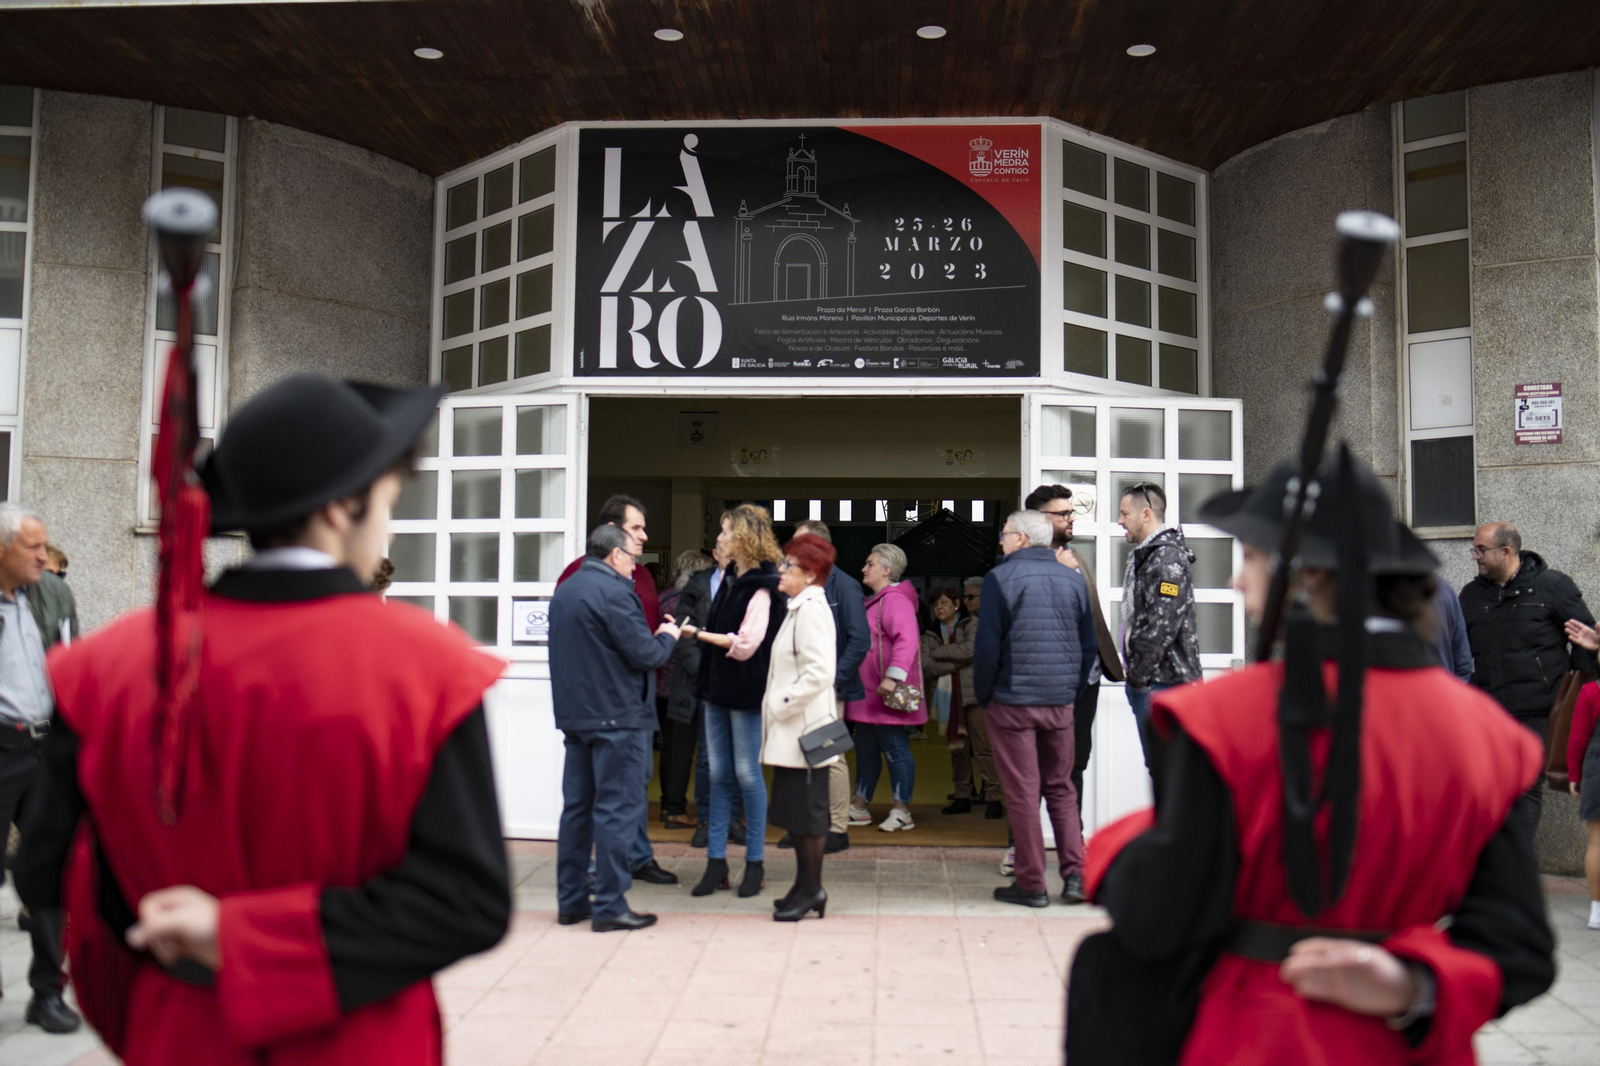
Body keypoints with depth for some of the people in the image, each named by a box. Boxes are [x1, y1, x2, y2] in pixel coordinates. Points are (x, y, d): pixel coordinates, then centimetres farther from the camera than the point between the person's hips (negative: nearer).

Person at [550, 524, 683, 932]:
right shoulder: (614, 592, -15)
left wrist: (654, 636, 19)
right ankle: (609, 906, 0)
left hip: (574, 715, 9)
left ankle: (570, 901, 19)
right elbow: (645, 653, -17)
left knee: (576, 806, 13)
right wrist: (667, 636, 4)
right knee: (617, 810, -3)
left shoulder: (564, 591, 13)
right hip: (616, 717, -9)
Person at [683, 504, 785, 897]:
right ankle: (716, 861, 14)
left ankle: (755, 862, 13)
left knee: (747, 773, 1)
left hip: (747, 690, -8)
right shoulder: (728, 576, 11)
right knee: (718, 774, 8)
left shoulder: (761, 586, -14)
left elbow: (745, 644, -19)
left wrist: (696, 632, -15)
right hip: (718, 687, 8)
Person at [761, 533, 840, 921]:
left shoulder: (811, 609, -15)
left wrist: (782, 703, -18)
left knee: (806, 813, -1)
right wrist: (777, 705, 13)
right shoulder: (798, 608, 15)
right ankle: (806, 886, 23)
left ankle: (811, 890, 9)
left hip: (805, 730, -10)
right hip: (791, 730, 10)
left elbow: (820, 671, -24)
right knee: (795, 813, 14)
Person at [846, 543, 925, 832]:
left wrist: (893, 677, -34)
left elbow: (906, 640, -27)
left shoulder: (895, 600, -15)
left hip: (888, 695, -11)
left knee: (895, 749, -3)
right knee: (866, 749, 15)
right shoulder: (873, 601, 19)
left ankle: (902, 811, 4)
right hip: (868, 693, 11)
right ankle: (859, 808, 24)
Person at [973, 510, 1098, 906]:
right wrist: (1072, 690, 16)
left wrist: (984, 695, 1)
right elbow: (1089, 645, 11)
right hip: (1060, 703, 5)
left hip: (1012, 702, -5)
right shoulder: (1074, 579, 8)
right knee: (1061, 789, 14)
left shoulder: (1001, 577, -8)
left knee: (1023, 793, 2)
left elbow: (987, 645, -10)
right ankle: (1075, 874, 9)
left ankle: (1031, 884, 6)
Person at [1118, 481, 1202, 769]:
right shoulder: (1143, 555, 17)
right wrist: (1134, 674, 13)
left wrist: (1138, 675, -14)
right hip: (1146, 682, 10)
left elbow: (1162, 626, -21)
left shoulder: (1168, 558, -14)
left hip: (1163, 681, -10)